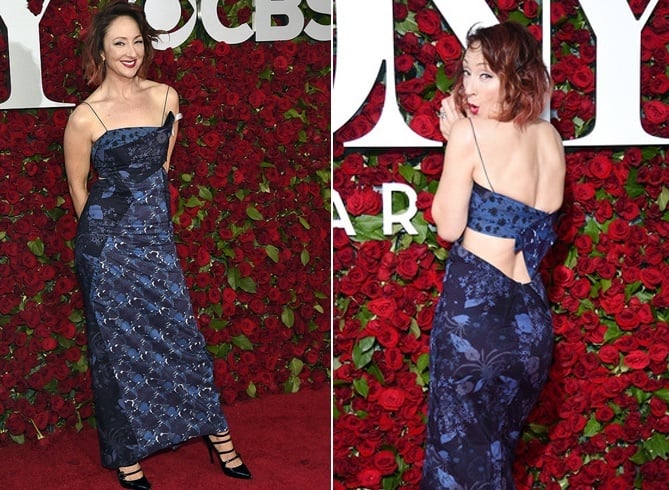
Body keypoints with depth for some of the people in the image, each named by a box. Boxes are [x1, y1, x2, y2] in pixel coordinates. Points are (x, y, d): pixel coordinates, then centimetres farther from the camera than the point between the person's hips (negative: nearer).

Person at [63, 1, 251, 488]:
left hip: (157, 234, 4)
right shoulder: (85, 117, -12)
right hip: (108, 244, -4)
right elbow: (77, 186, 0)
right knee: (119, 344, 6)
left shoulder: (166, 97, 2)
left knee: (182, 333, 10)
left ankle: (217, 434, 23)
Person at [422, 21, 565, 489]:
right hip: (533, 314, 7)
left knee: (460, 445, 7)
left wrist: (455, 139, -1)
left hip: (475, 306, -7)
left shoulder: (470, 133, -12)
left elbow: (448, 226, -7)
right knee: (502, 442, 22)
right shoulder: (550, 137, 7)